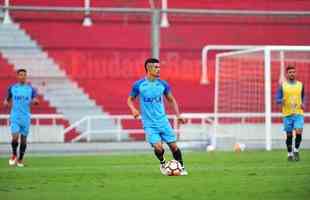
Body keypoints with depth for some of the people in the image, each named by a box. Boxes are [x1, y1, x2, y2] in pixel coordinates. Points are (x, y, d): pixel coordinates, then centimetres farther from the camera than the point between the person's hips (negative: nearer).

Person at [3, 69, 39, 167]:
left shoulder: (31, 89, 5)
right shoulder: (12, 88, 5)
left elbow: (35, 100, -1)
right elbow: (7, 100, 16)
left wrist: (34, 101, -24)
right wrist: (6, 102, -7)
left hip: (25, 117, 1)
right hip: (15, 117, -1)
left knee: (23, 139, 4)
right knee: (15, 137, -15)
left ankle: (20, 159, 19)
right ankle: (14, 155, 11)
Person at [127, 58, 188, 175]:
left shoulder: (163, 84, 2)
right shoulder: (139, 85, -5)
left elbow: (171, 100, 14)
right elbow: (130, 100, 7)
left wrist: (178, 115, 5)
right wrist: (133, 109, -14)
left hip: (163, 121, 3)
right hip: (149, 124, -3)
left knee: (173, 145, 1)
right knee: (158, 147, -17)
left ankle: (181, 167, 22)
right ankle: (162, 163, 14)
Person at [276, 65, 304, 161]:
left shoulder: (300, 85, 8)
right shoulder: (282, 86, 3)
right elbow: (277, 99, 2)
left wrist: (303, 104, -2)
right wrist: (281, 101, -20)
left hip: (298, 113, 1)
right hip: (287, 114, -1)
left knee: (299, 133, -14)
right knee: (289, 135, 4)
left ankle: (296, 150, 8)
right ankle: (290, 154, 18)